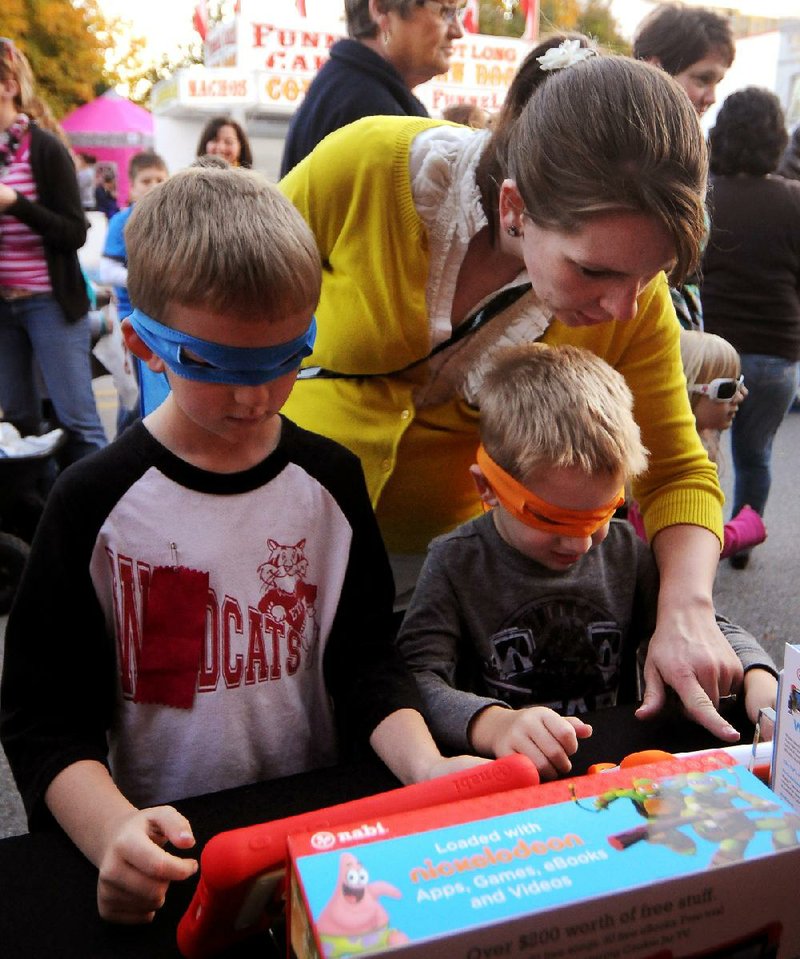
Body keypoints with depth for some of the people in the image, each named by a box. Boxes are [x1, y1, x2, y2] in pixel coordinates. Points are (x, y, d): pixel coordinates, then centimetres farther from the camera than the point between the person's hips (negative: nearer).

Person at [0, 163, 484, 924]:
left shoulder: (330, 480, 0)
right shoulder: (95, 503, -8)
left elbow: (365, 660, 3)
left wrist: (426, 766, -13)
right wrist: (113, 833, -22)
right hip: (164, 852, 1)